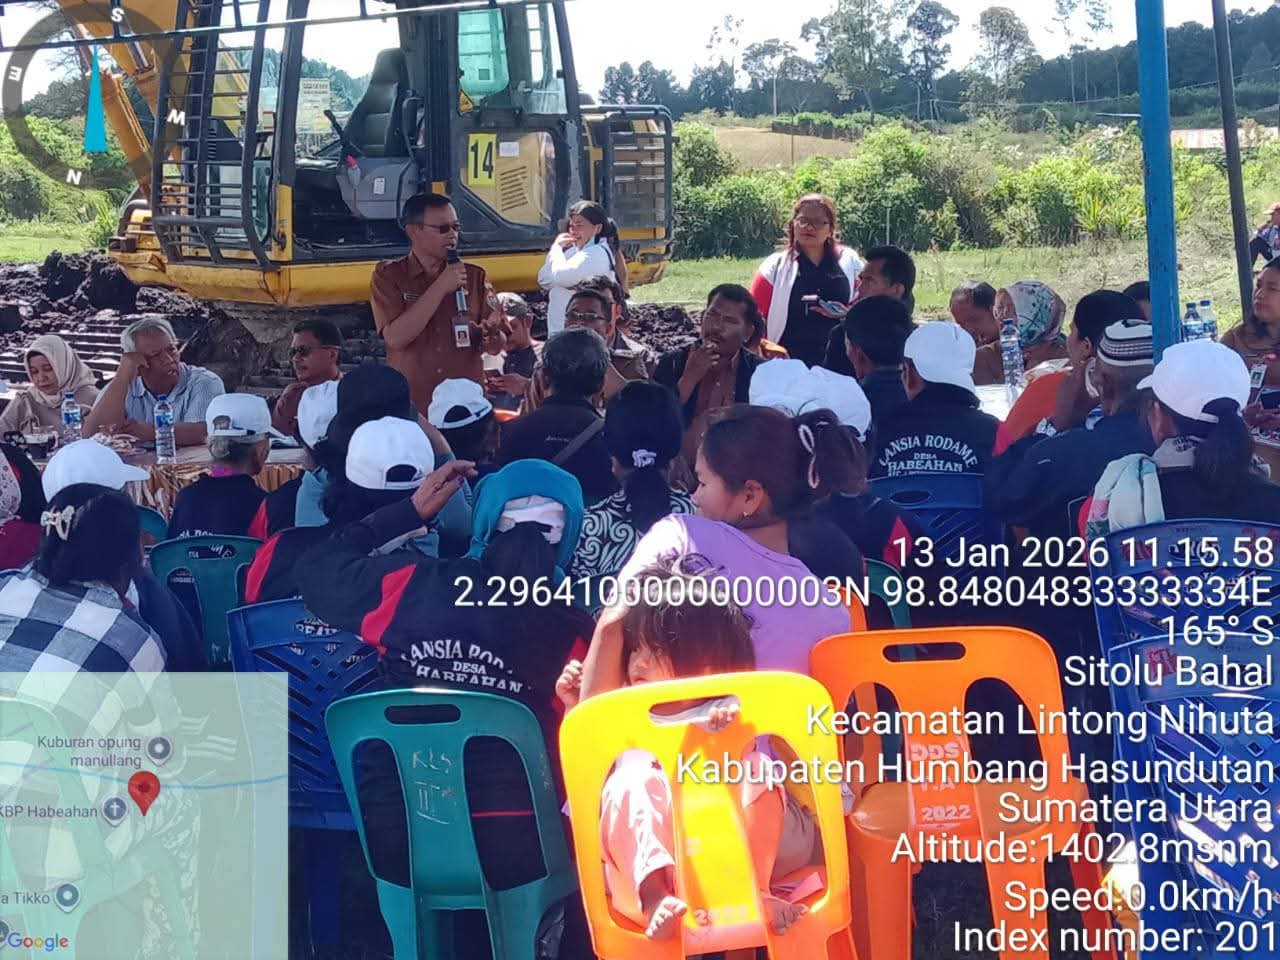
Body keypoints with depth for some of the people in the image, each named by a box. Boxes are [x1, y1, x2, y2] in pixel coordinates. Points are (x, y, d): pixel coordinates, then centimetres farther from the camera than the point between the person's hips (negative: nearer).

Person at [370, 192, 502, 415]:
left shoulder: (474, 276, 8)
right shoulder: (388, 276, 0)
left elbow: (495, 344, 12)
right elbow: (395, 338, -14)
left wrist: (486, 336, -12)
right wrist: (440, 288, -14)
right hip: (411, 407, -2)